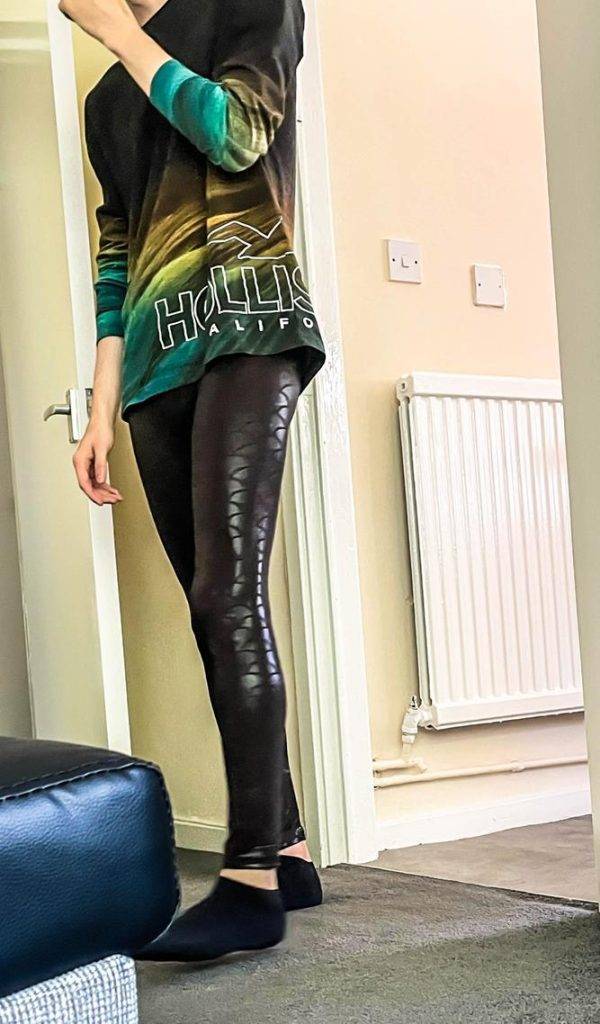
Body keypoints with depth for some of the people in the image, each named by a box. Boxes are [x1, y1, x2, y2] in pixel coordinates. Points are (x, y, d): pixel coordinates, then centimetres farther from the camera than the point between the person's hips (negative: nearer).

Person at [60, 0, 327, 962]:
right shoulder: (108, 100, 25)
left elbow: (237, 133, -9)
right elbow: (116, 259, 19)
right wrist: (103, 410, 11)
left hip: (245, 322, -6)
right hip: (158, 352, 6)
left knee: (227, 593, -18)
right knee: (217, 609, -1)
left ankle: (251, 880, -20)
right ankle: (287, 850, 4)